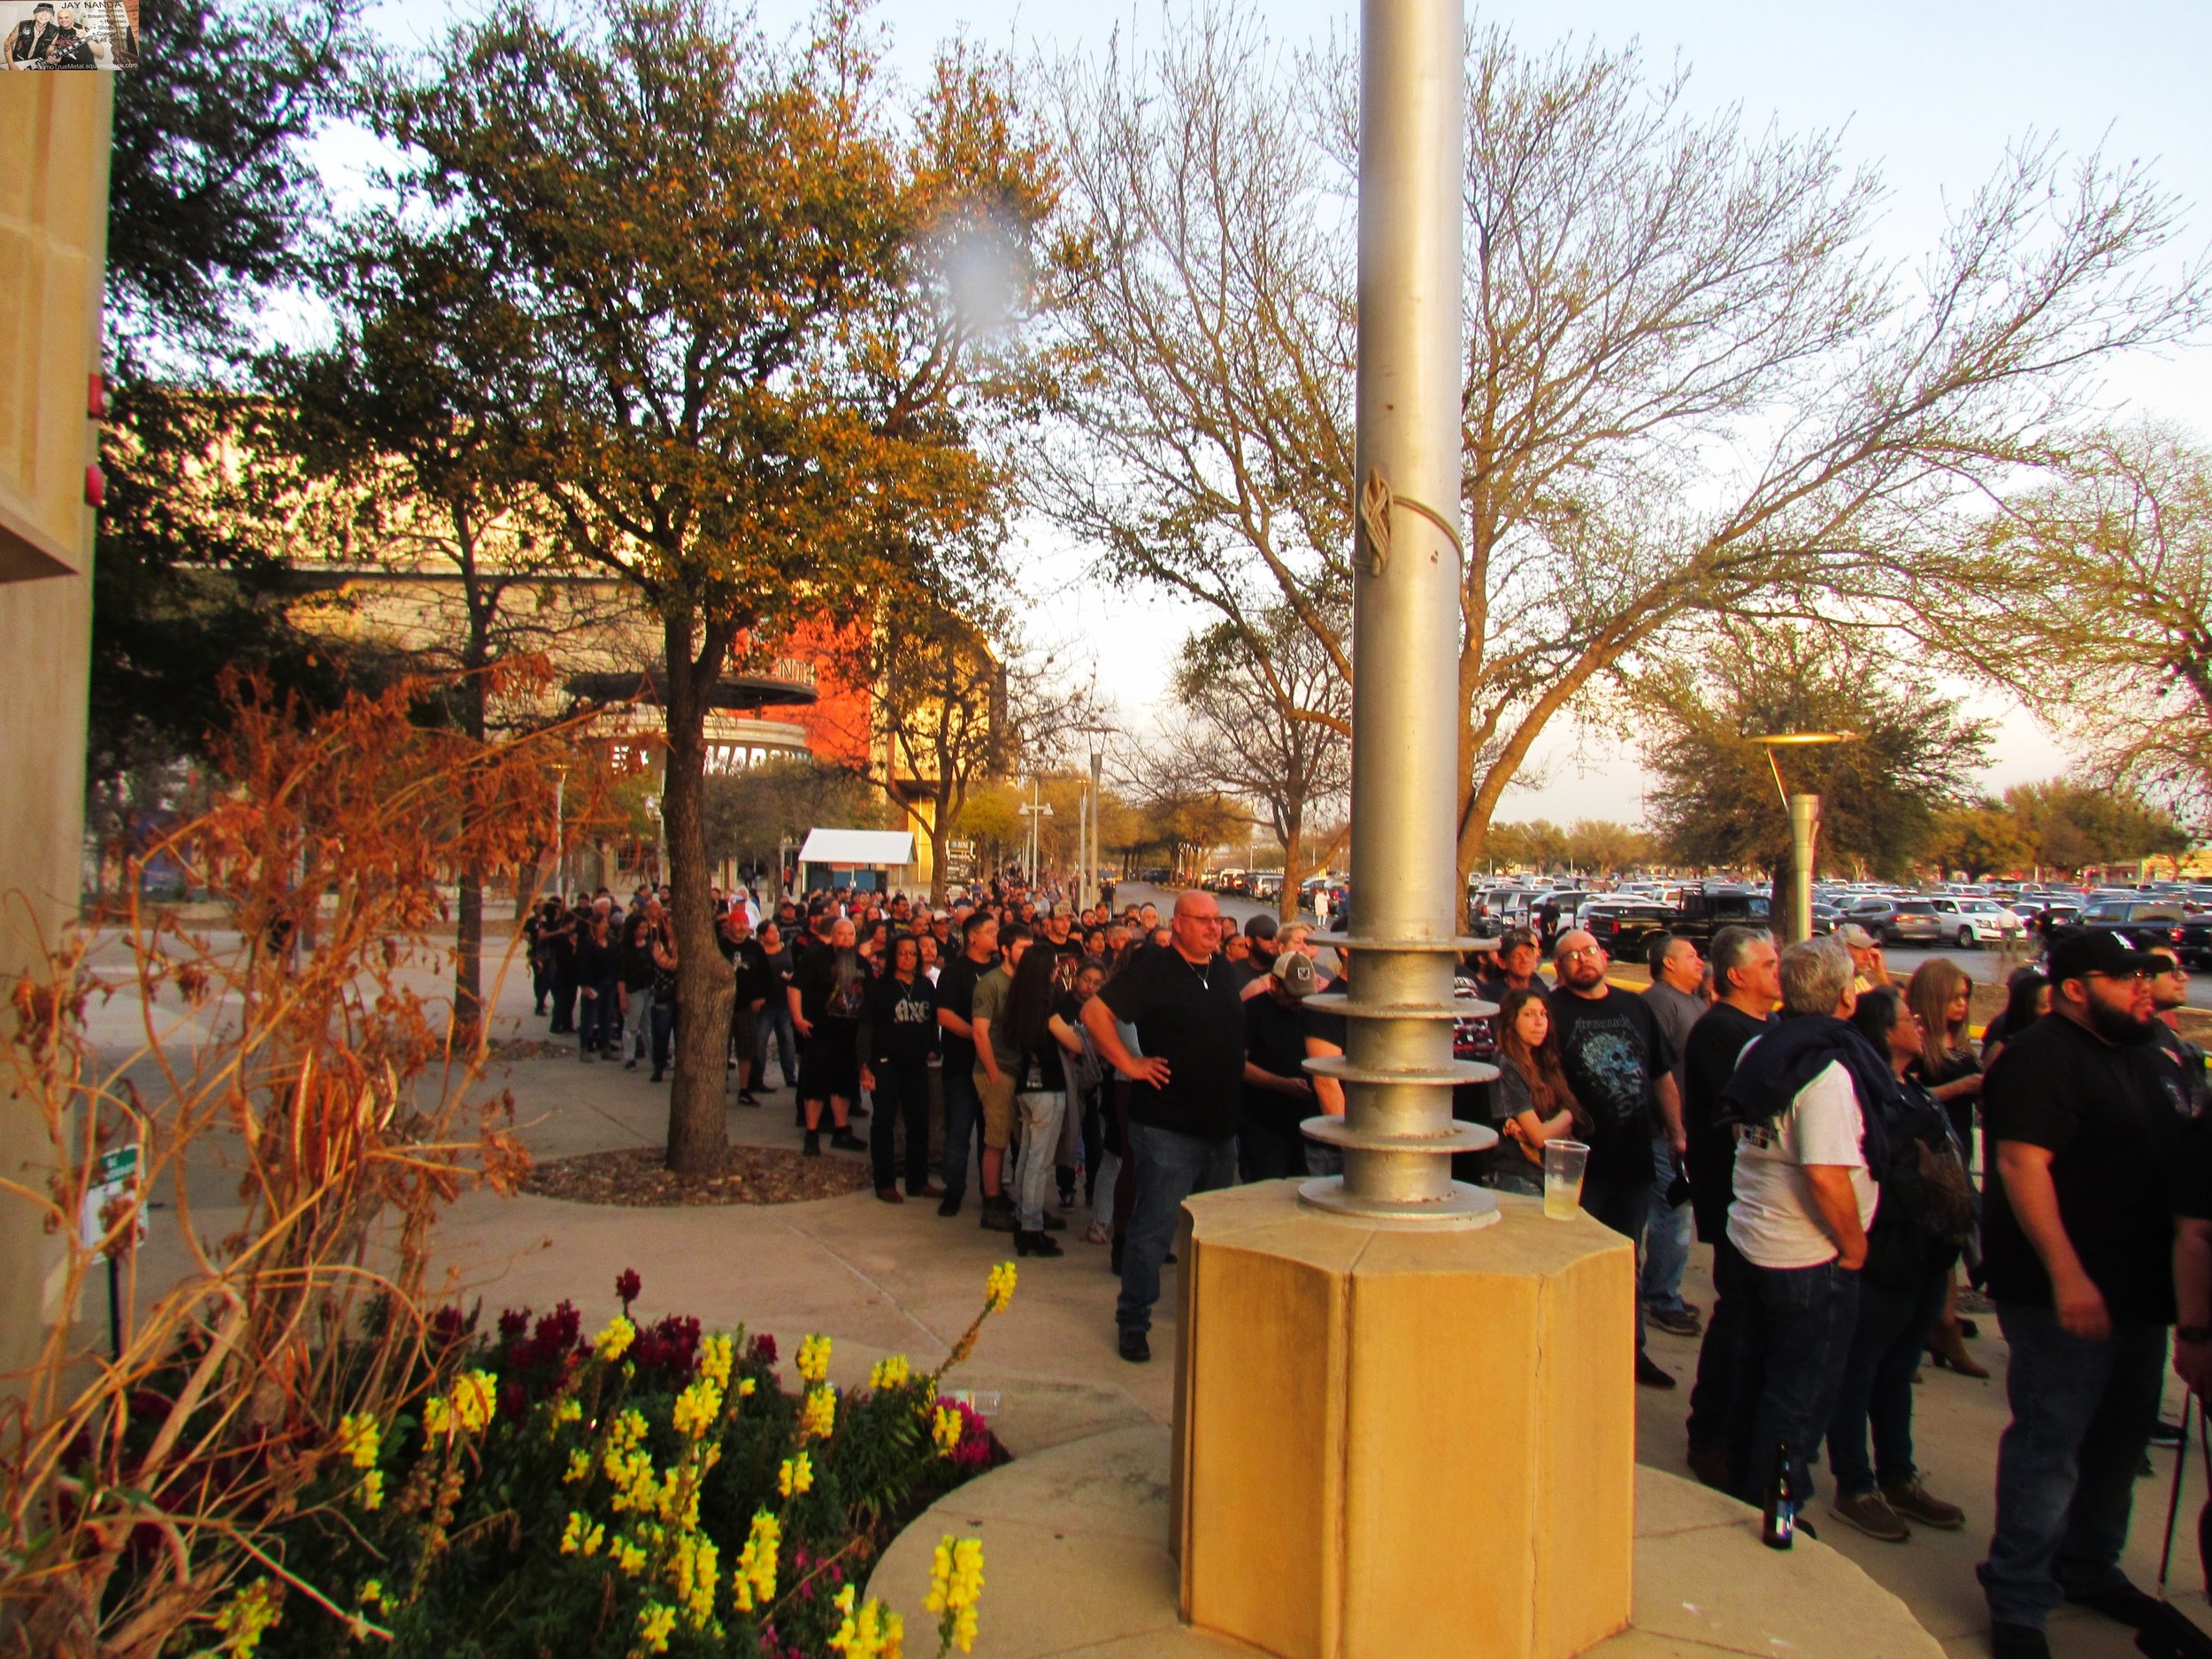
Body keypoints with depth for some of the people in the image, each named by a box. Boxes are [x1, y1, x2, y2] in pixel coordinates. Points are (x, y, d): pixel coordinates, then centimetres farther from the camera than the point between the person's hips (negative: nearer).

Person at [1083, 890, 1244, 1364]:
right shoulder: (1153, 970, -12)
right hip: (1167, 1125, -7)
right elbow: (1095, 1012, -15)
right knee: (1153, 1230, 0)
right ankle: (1133, 1324, 13)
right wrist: (1130, 1064, -16)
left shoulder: (1224, 969, 9)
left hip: (1221, 1125, 7)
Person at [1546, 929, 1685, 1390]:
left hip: (1634, 1158, 5)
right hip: (1580, 1162, -5)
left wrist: (1677, 1134, 11)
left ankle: (1631, 1350, 28)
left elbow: (1662, 1075, 16)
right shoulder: (1553, 1011, -4)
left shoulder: (1636, 1008, 11)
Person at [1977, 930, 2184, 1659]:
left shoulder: (2148, 1060, 13)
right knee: (2049, 1447, -3)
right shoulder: (2041, 1058, -16)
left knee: (2119, 1442, 20)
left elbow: (2178, 1163, 23)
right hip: (2067, 1297, -9)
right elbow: (2021, 1165, -24)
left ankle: (2089, 1568, 38)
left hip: (2139, 1292, 9)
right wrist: (2066, 1275, -29)